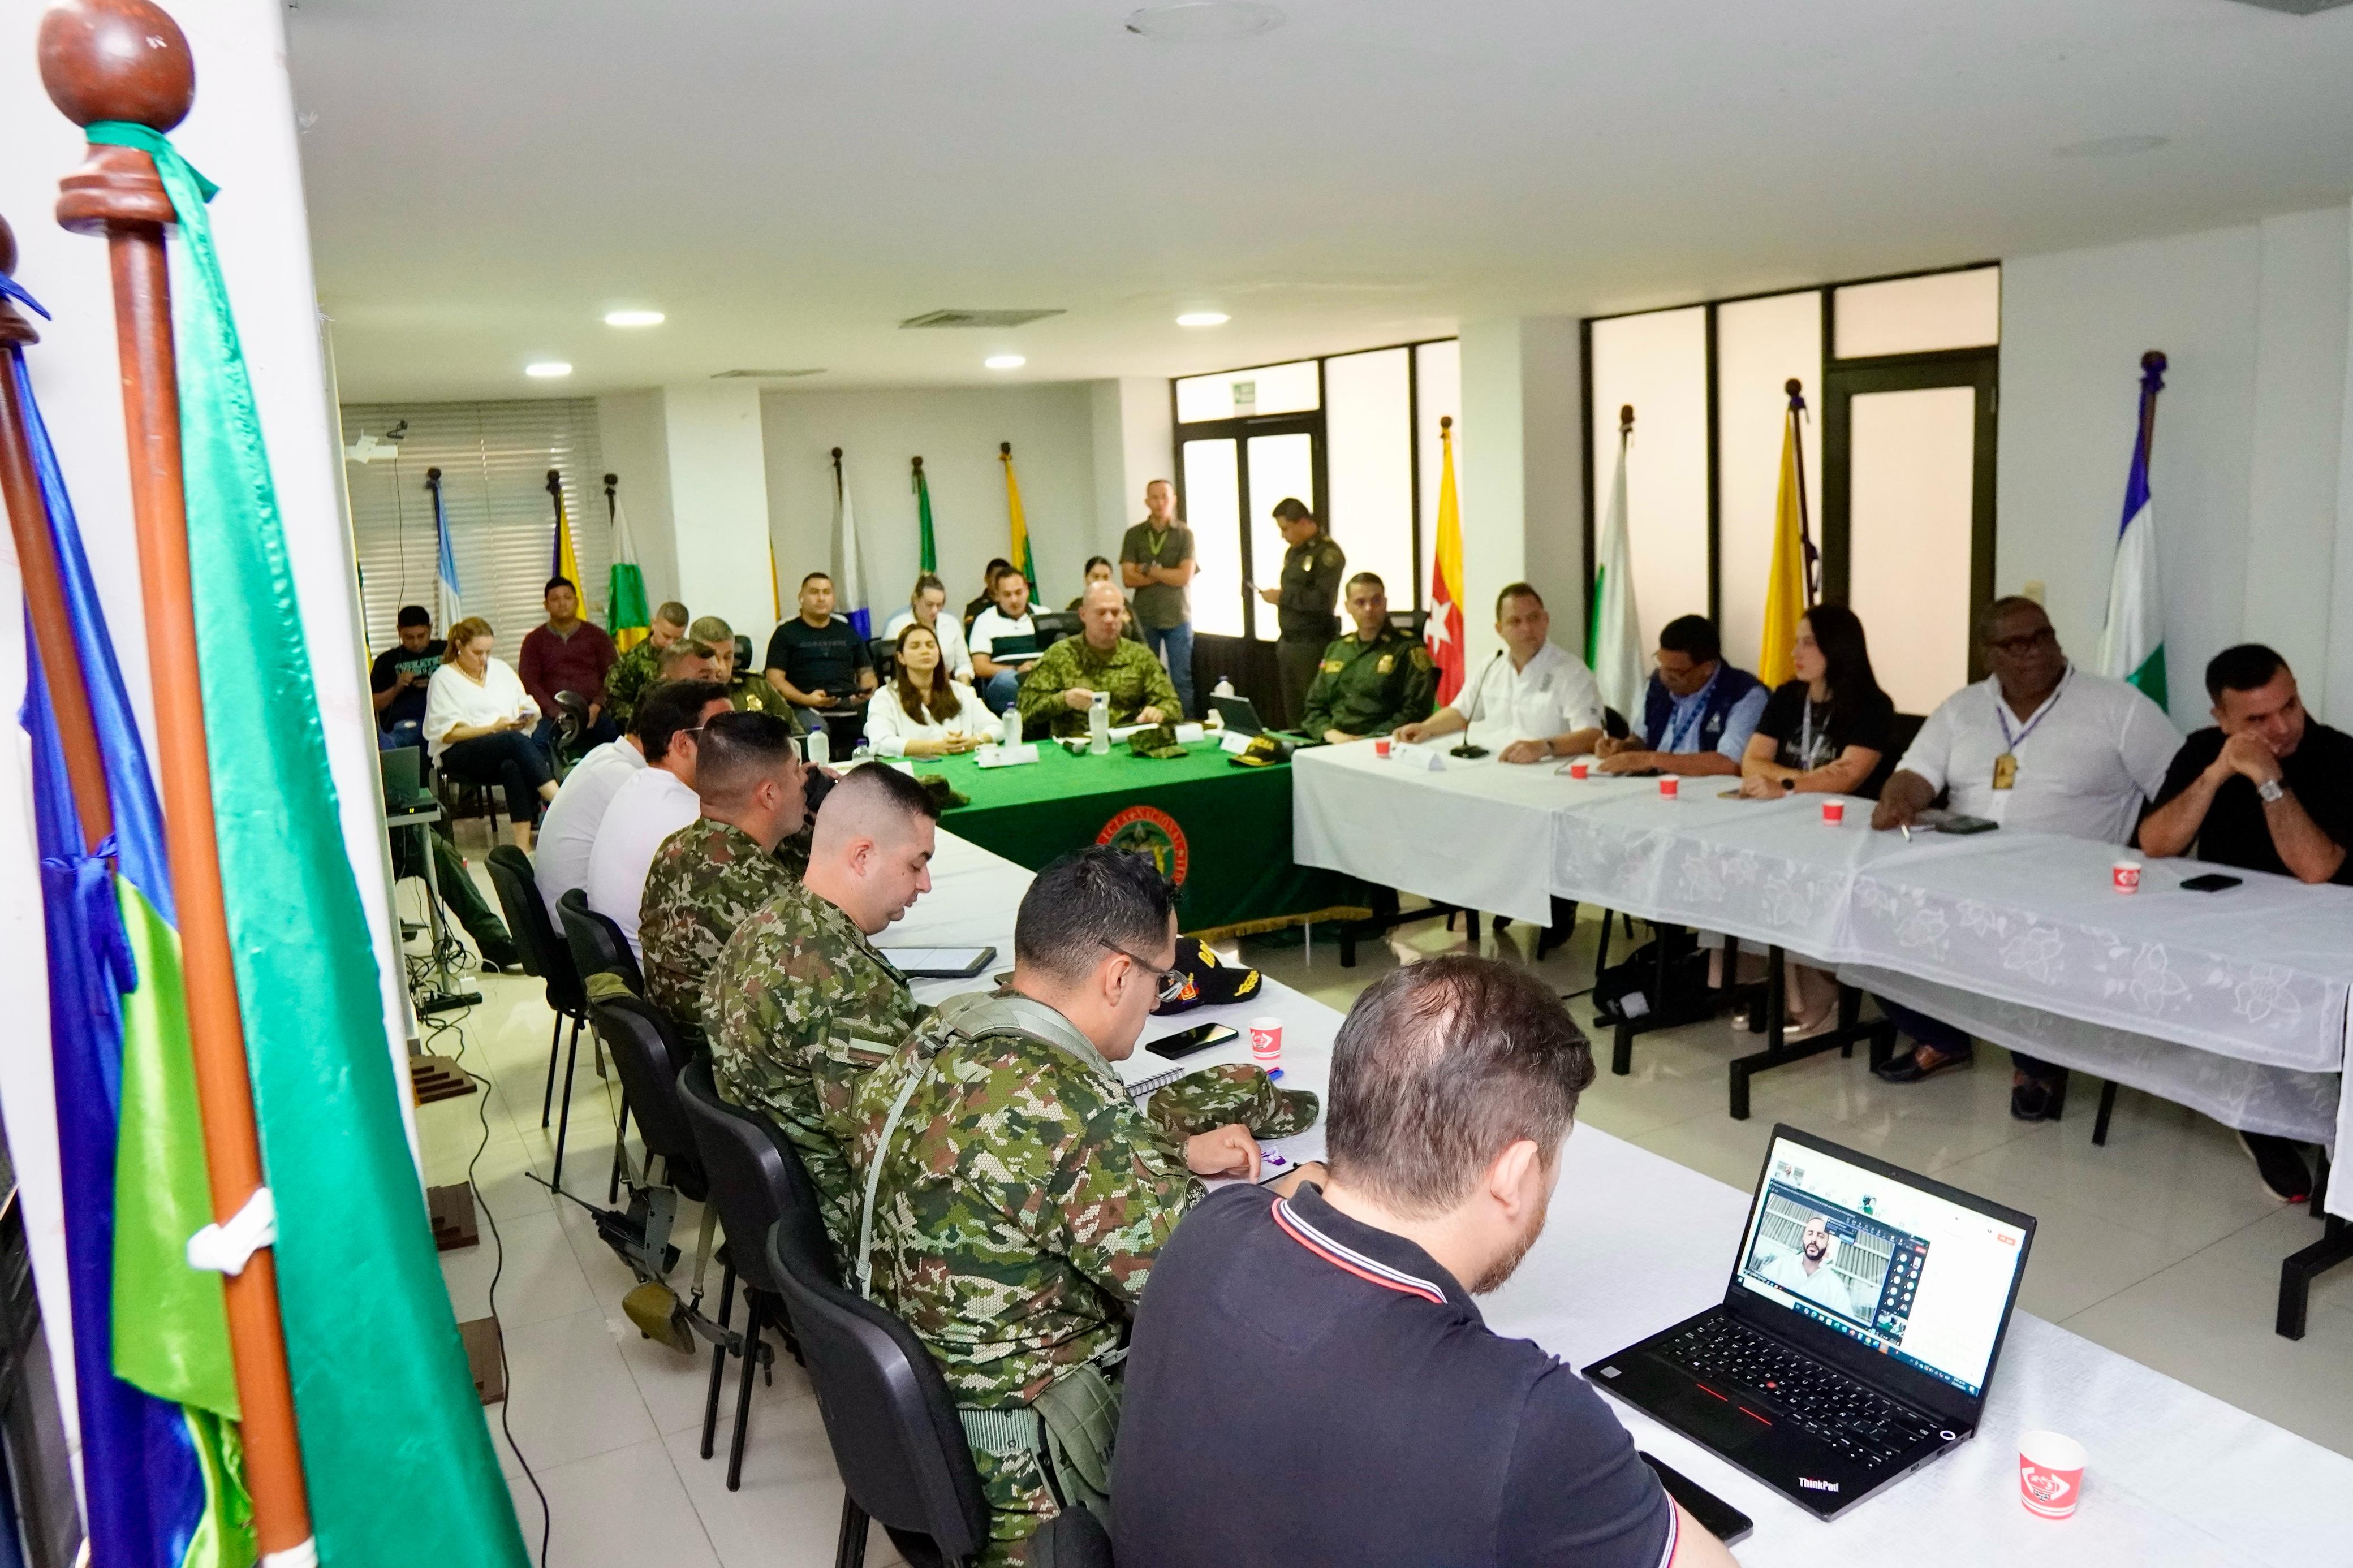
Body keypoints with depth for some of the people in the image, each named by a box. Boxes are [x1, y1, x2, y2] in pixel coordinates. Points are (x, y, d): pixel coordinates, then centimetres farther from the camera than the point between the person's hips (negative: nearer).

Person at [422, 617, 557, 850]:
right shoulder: (444, 679, 6)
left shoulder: (501, 668, 22)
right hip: (460, 755, -4)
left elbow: (531, 709, 20)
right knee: (516, 741, -36)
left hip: (511, 747, 4)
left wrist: (527, 716, -5)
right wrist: (495, 728, -14)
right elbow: (448, 733, -4)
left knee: (513, 767, -36)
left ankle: (522, 845, -42)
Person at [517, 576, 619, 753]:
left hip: (594, 714, 0)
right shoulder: (534, 640, 15)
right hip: (553, 716, 0)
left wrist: (597, 705, -10)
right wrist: (556, 713, -10)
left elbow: (612, 676, 8)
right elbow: (529, 682, 5)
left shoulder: (597, 635, 16)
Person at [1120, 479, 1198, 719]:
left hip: (1177, 617, -1)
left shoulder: (1185, 534, 0)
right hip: (1145, 618, 1)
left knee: (1182, 680, 0)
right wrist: (1167, 575, -10)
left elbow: (1185, 576, -10)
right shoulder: (1133, 535, 4)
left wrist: (1148, 570, -7)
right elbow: (1128, 579, -4)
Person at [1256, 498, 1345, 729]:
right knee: (1290, 713, 11)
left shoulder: (1328, 553, -11)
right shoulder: (1293, 552, 17)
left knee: (1311, 716, -8)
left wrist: (1282, 597, -15)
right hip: (1288, 641, 9)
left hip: (1312, 645, -9)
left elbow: (1323, 601, -22)